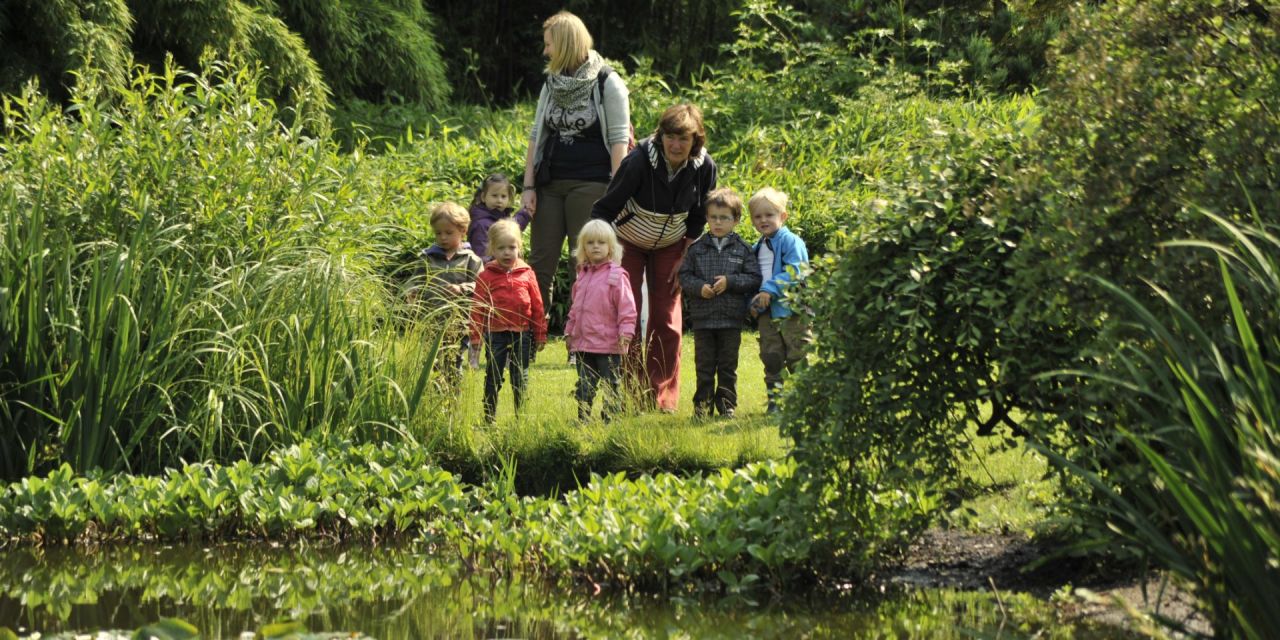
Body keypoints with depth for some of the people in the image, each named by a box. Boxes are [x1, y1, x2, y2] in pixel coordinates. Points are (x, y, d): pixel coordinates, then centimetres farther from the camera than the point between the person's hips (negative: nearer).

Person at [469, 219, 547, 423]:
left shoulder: (526, 274, 4)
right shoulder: (486, 276, -3)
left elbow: (537, 306, 8)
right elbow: (477, 307, -3)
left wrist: (540, 335, 7)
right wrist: (475, 337, -6)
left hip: (522, 334, 2)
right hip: (496, 335, -2)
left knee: (520, 380, 10)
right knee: (493, 378, 6)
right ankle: (489, 419, 13)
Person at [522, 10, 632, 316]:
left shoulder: (607, 84, -4)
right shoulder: (552, 84, 13)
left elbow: (619, 140, -7)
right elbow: (536, 137, 14)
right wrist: (528, 186, 5)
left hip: (589, 186, -5)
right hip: (550, 185, 5)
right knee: (540, 265, 2)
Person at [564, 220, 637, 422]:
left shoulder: (616, 276, -8)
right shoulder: (582, 276, 13)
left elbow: (626, 307, -11)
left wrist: (626, 331, -19)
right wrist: (569, 331, 20)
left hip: (609, 345, -6)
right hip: (583, 343, 6)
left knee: (611, 387, 2)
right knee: (584, 388, 10)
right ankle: (583, 421, 15)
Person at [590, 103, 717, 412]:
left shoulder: (704, 167, -18)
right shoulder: (639, 160, -30)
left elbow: (699, 216, -1)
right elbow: (605, 208, -23)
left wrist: (685, 254, -5)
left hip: (670, 246, 2)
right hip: (629, 242, -2)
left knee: (666, 317, -4)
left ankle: (662, 396, 4)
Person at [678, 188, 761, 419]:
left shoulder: (743, 249, 1)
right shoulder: (697, 248, 4)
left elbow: (754, 279, -2)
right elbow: (684, 275, 5)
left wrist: (730, 281, -15)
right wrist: (699, 287, -13)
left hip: (731, 319, -1)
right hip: (703, 317, 1)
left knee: (728, 366, 6)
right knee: (704, 365, 5)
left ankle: (727, 404, 14)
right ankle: (702, 405, 11)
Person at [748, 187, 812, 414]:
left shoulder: (791, 242, -7)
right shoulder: (757, 249, 16)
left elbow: (794, 272, -16)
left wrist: (770, 289, -21)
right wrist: (753, 302, 6)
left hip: (792, 310, -7)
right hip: (767, 312, 7)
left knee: (798, 357, -4)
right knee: (771, 357, 8)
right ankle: (775, 399, 14)